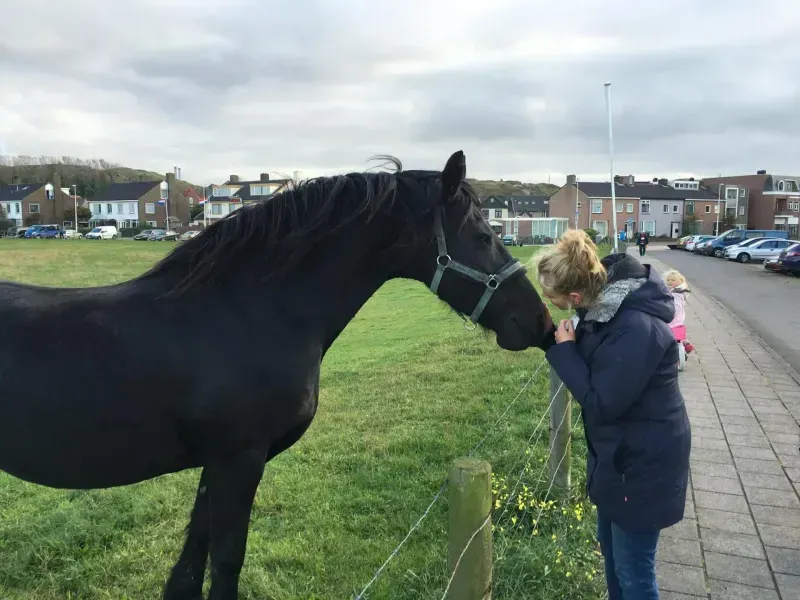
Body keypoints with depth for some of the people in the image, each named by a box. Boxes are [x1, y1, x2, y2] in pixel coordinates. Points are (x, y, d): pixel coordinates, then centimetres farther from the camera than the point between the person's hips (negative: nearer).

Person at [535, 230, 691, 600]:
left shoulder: (636, 329, -33)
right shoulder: (605, 304, -5)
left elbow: (601, 403, -27)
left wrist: (564, 350, -20)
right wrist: (562, 342, -7)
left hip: (644, 464, -9)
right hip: (618, 454, 9)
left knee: (632, 569, 10)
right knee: (611, 548, 27)